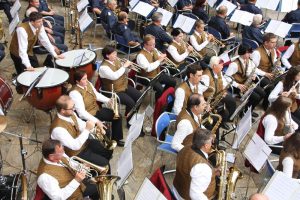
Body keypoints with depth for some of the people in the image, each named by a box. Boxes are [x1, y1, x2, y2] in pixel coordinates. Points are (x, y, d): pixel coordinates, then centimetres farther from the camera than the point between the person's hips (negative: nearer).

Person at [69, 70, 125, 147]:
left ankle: (116, 139, 16)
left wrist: (108, 100, -3)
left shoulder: (88, 84, -4)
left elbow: (96, 95, 13)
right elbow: (82, 113, -29)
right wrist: (96, 121, -35)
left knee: (117, 116, 2)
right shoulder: (74, 93, -27)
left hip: (97, 109, 8)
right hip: (88, 116, -8)